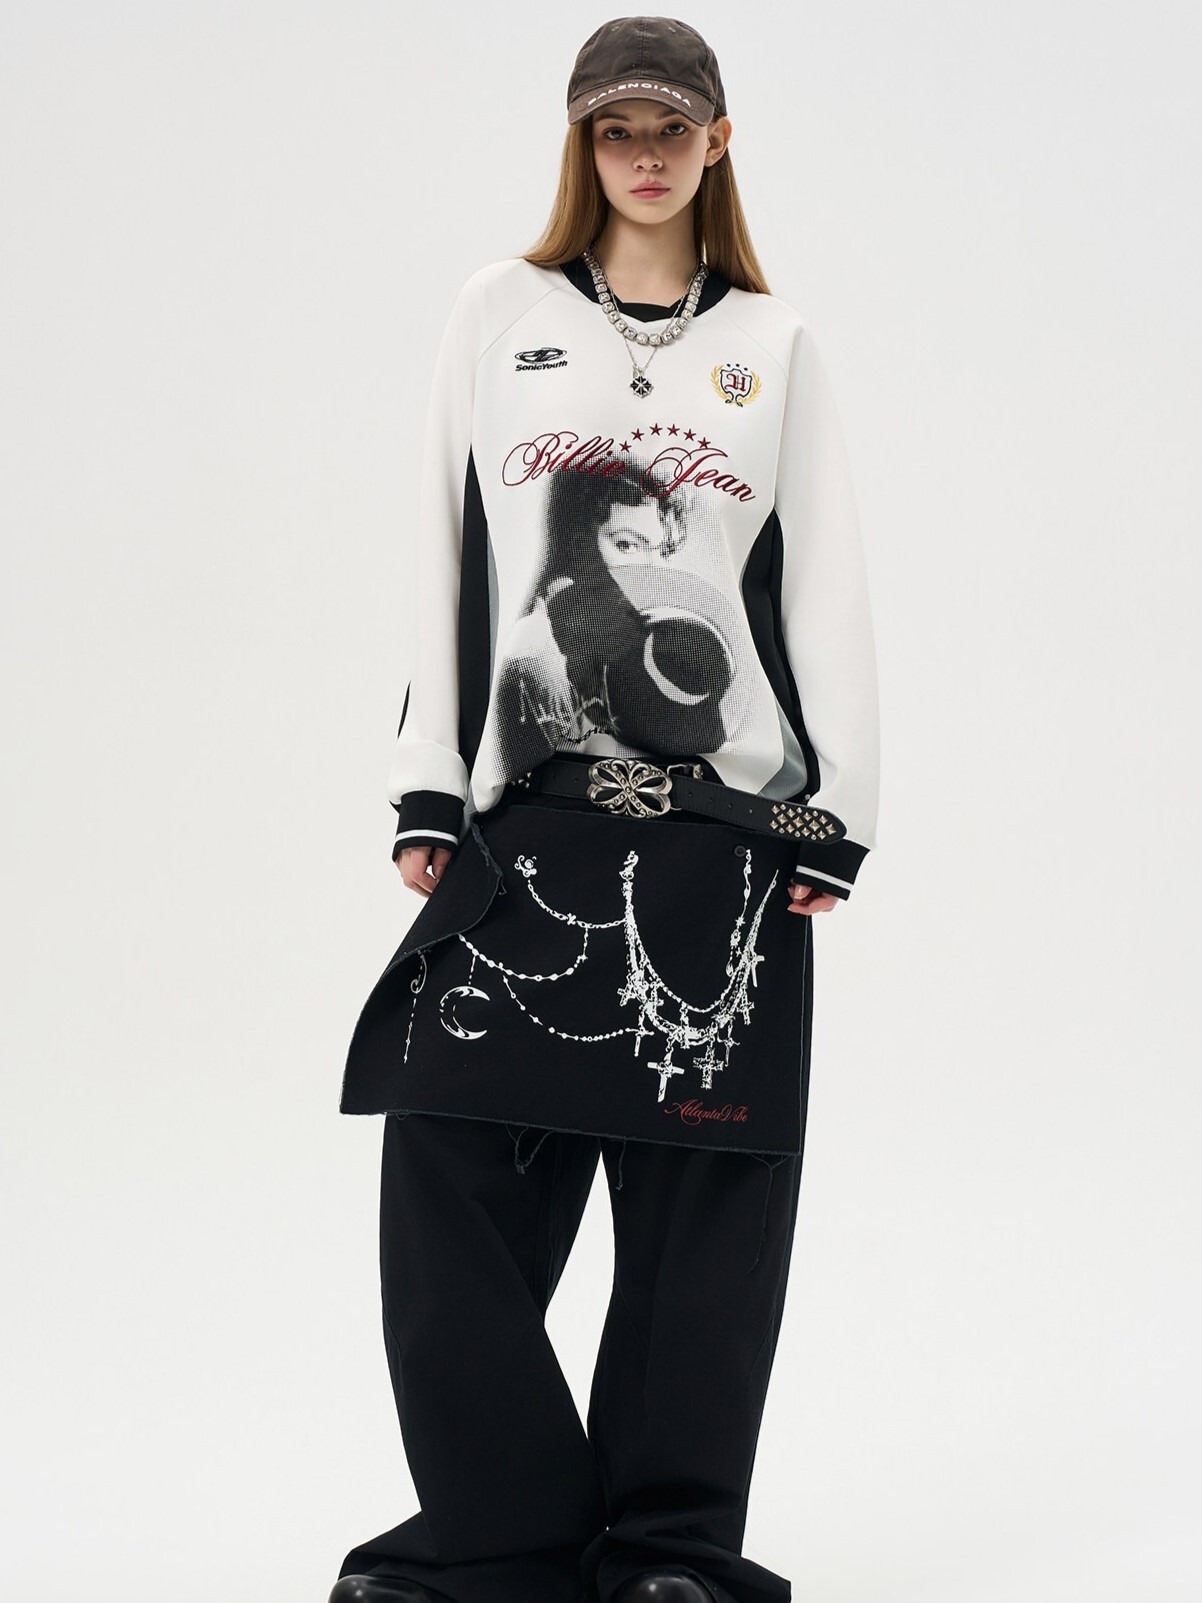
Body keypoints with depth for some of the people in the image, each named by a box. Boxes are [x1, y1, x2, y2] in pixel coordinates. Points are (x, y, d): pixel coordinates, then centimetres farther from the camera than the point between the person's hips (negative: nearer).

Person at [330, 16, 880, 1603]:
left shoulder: (776, 343, 14)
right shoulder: (499, 314, 14)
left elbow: (828, 582, 9)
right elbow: (445, 560, 10)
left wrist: (837, 817, 0)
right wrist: (428, 796, 2)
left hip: (729, 826, 0)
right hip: (525, 818, 0)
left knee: (705, 1202, 0)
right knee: (454, 1178, -6)